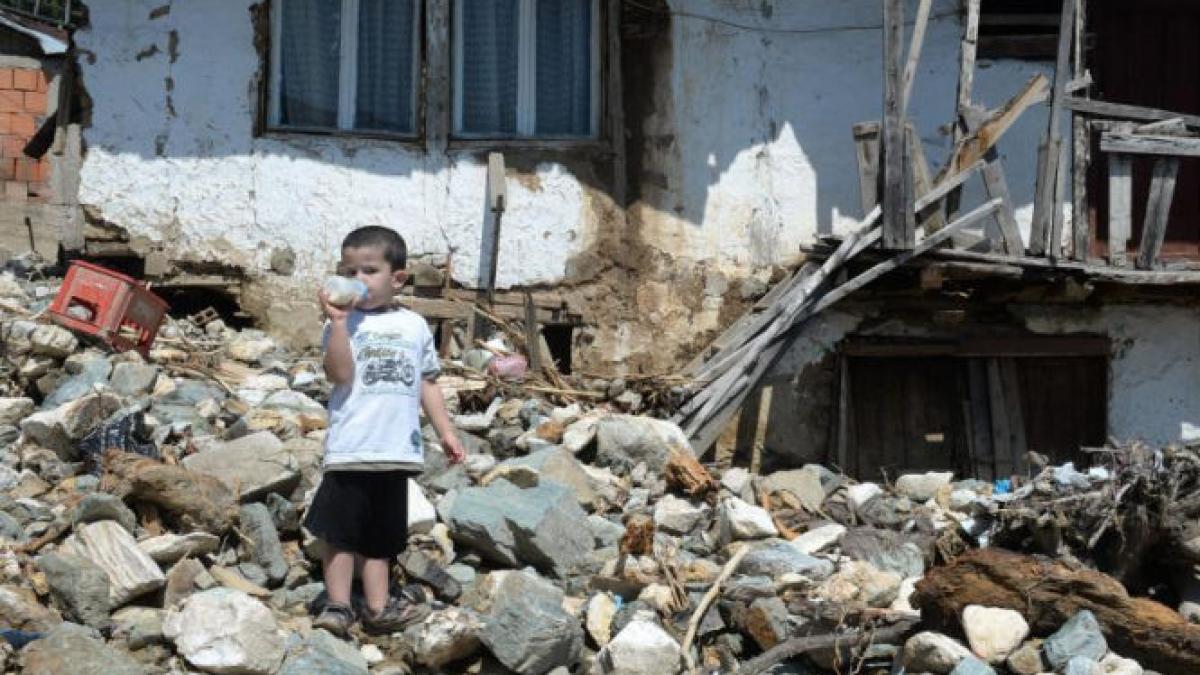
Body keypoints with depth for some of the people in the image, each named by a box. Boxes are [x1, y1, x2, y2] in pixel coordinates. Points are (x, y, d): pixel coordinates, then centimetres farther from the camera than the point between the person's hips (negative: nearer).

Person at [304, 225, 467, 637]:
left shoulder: (415, 326, 10)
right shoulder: (343, 323, -2)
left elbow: (427, 384, 16)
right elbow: (340, 375, -17)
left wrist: (446, 432, 13)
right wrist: (338, 321, -23)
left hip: (397, 450, 4)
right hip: (350, 449, -4)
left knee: (380, 535, 13)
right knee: (341, 531, -2)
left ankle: (378, 608, 19)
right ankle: (338, 606, 6)